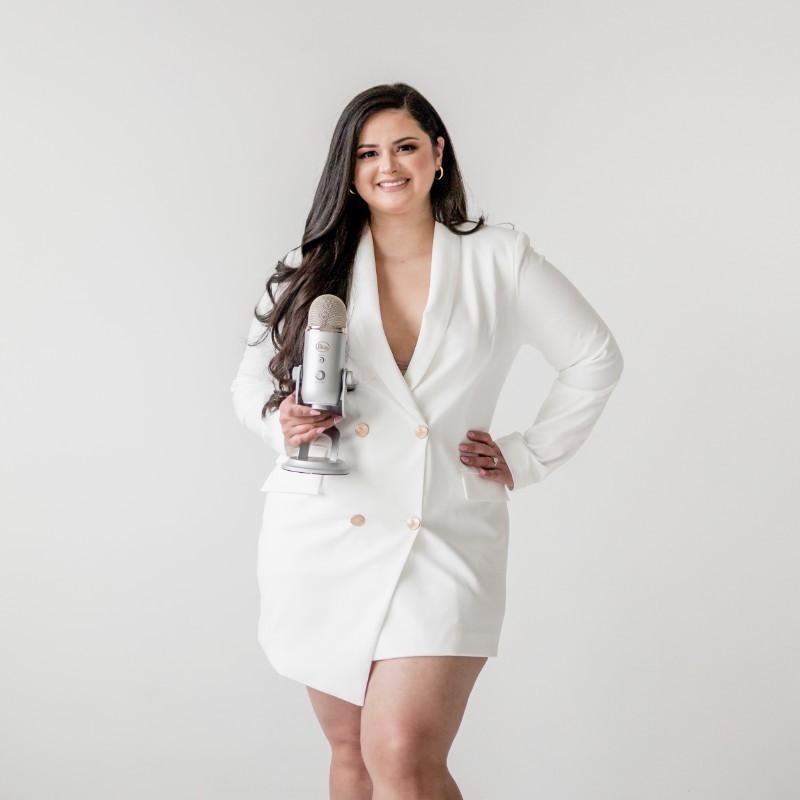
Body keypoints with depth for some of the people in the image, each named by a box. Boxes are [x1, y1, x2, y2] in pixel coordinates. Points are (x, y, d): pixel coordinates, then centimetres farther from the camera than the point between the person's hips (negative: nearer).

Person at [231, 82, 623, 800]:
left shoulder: (499, 260, 2)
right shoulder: (314, 270, 8)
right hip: (324, 538, 3)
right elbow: (253, 378, 14)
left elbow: (596, 359, 10)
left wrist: (528, 458, 6)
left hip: (444, 539, -3)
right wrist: (281, 423, -8)